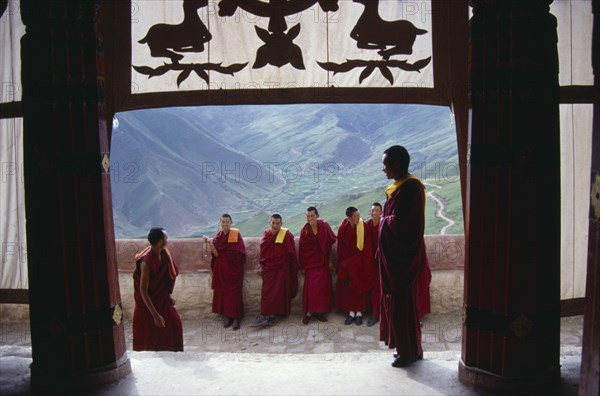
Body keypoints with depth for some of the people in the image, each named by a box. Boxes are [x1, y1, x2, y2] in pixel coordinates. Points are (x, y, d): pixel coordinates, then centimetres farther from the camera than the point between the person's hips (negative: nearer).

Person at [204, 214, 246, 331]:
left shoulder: (236, 234, -6)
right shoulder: (218, 236, 3)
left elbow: (240, 252, -12)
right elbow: (216, 254, -6)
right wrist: (210, 243, -20)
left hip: (234, 268, -3)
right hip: (221, 268, 3)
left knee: (234, 293, -2)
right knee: (222, 292, 5)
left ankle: (236, 317, 4)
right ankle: (226, 316, 15)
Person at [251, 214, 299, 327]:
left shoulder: (286, 235, -10)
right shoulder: (266, 234, 4)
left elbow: (291, 254, -7)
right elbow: (263, 252, 12)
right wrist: (262, 266, 12)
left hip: (281, 269, -5)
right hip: (268, 269, 5)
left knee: (278, 292, -2)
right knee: (266, 292, 5)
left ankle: (272, 315, 2)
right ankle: (265, 316, 9)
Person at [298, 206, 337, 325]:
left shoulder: (324, 226, -7)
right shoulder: (304, 230, -8)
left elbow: (332, 239, 2)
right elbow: (302, 249, -4)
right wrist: (302, 266, -2)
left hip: (323, 262, 2)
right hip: (310, 263, -1)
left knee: (323, 287, 5)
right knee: (310, 288, -4)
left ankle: (319, 311, 17)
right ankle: (308, 312, 6)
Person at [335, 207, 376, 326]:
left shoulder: (364, 227, -12)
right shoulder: (343, 229, -8)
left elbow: (367, 248, -10)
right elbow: (341, 249, -2)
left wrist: (355, 261, -12)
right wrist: (344, 263, -6)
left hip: (361, 263, -1)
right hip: (347, 264, 1)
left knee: (361, 287, 3)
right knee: (348, 287, 3)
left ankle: (359, 312, 13)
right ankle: (351, 312, 12)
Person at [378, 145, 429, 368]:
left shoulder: (409, 188, -19)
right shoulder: (402, 187, 12)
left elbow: (397, 222, -23)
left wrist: (384, 221, -6)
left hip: (402, 258, -10)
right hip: (395, 257, 10)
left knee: (402, 302, 0)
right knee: (397, 301, 15)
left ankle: (409, 352, 13)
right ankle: (410, 349, 26)